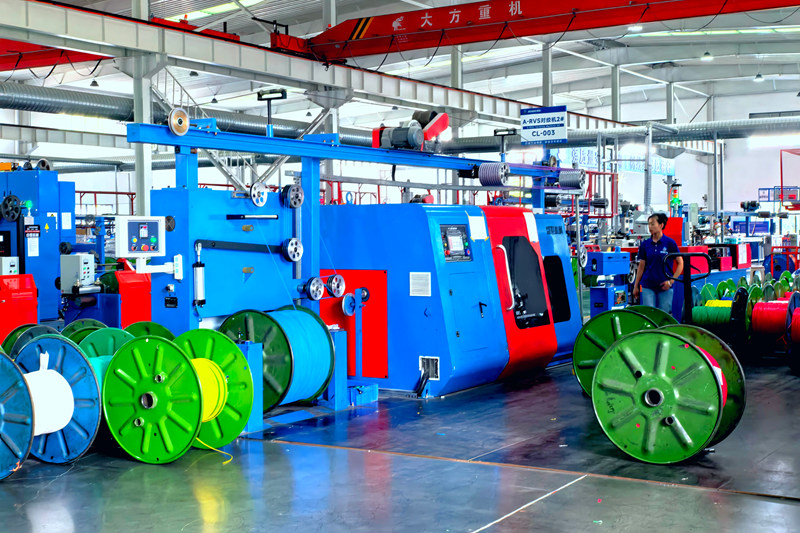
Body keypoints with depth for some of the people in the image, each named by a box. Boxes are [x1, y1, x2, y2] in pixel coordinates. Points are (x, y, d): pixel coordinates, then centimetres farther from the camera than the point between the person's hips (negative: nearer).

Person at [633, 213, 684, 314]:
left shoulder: (670, 243, -3)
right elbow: (641, 267, 10)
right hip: (647, 286, 2)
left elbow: (680, 264, 1)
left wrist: (671, 281, -8)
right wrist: (636, 286, 9)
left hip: (665, 287, -2)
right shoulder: (645, 244, 4)